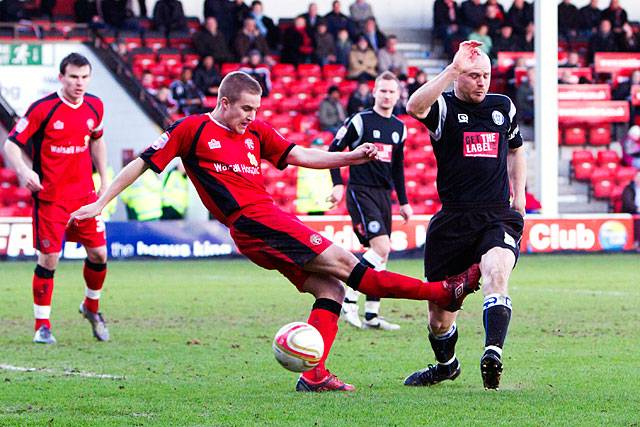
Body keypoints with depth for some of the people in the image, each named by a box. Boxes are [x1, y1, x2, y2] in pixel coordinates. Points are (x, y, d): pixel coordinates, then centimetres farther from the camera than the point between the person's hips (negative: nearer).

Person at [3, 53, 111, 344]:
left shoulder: (94, 106, 3)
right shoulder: (42, 109, -14)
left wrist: (104, 179, 16)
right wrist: (24, 171, -30)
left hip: (85, 194, 5)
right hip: (50, 197, -5)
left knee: (99, 254, 4)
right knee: (48, 258, -6)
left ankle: (91, 307, 32)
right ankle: (42, 325, 7)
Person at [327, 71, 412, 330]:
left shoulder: (399, 128, 13)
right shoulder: (360, 121, -7)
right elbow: (334, 151, -3)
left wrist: (403, 201, 20)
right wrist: (337, 185, -12)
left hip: (384, 194, 7)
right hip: (360, 192, -7)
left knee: (382, 255, 5)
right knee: (381, 247, -21)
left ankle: (371, 315, 11)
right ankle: (349, 301, -12)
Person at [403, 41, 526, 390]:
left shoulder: (503, 107, 13)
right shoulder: (443, 106, 0)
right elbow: (414, 107, -25)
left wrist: (519, 195, 20)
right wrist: (454, 69, -29)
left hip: (498, 216, 1)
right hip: (452, 220, -1)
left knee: (496, 272, -33)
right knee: (439, 315, 4)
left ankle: (493, 352, -47)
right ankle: (446, 365, 34)